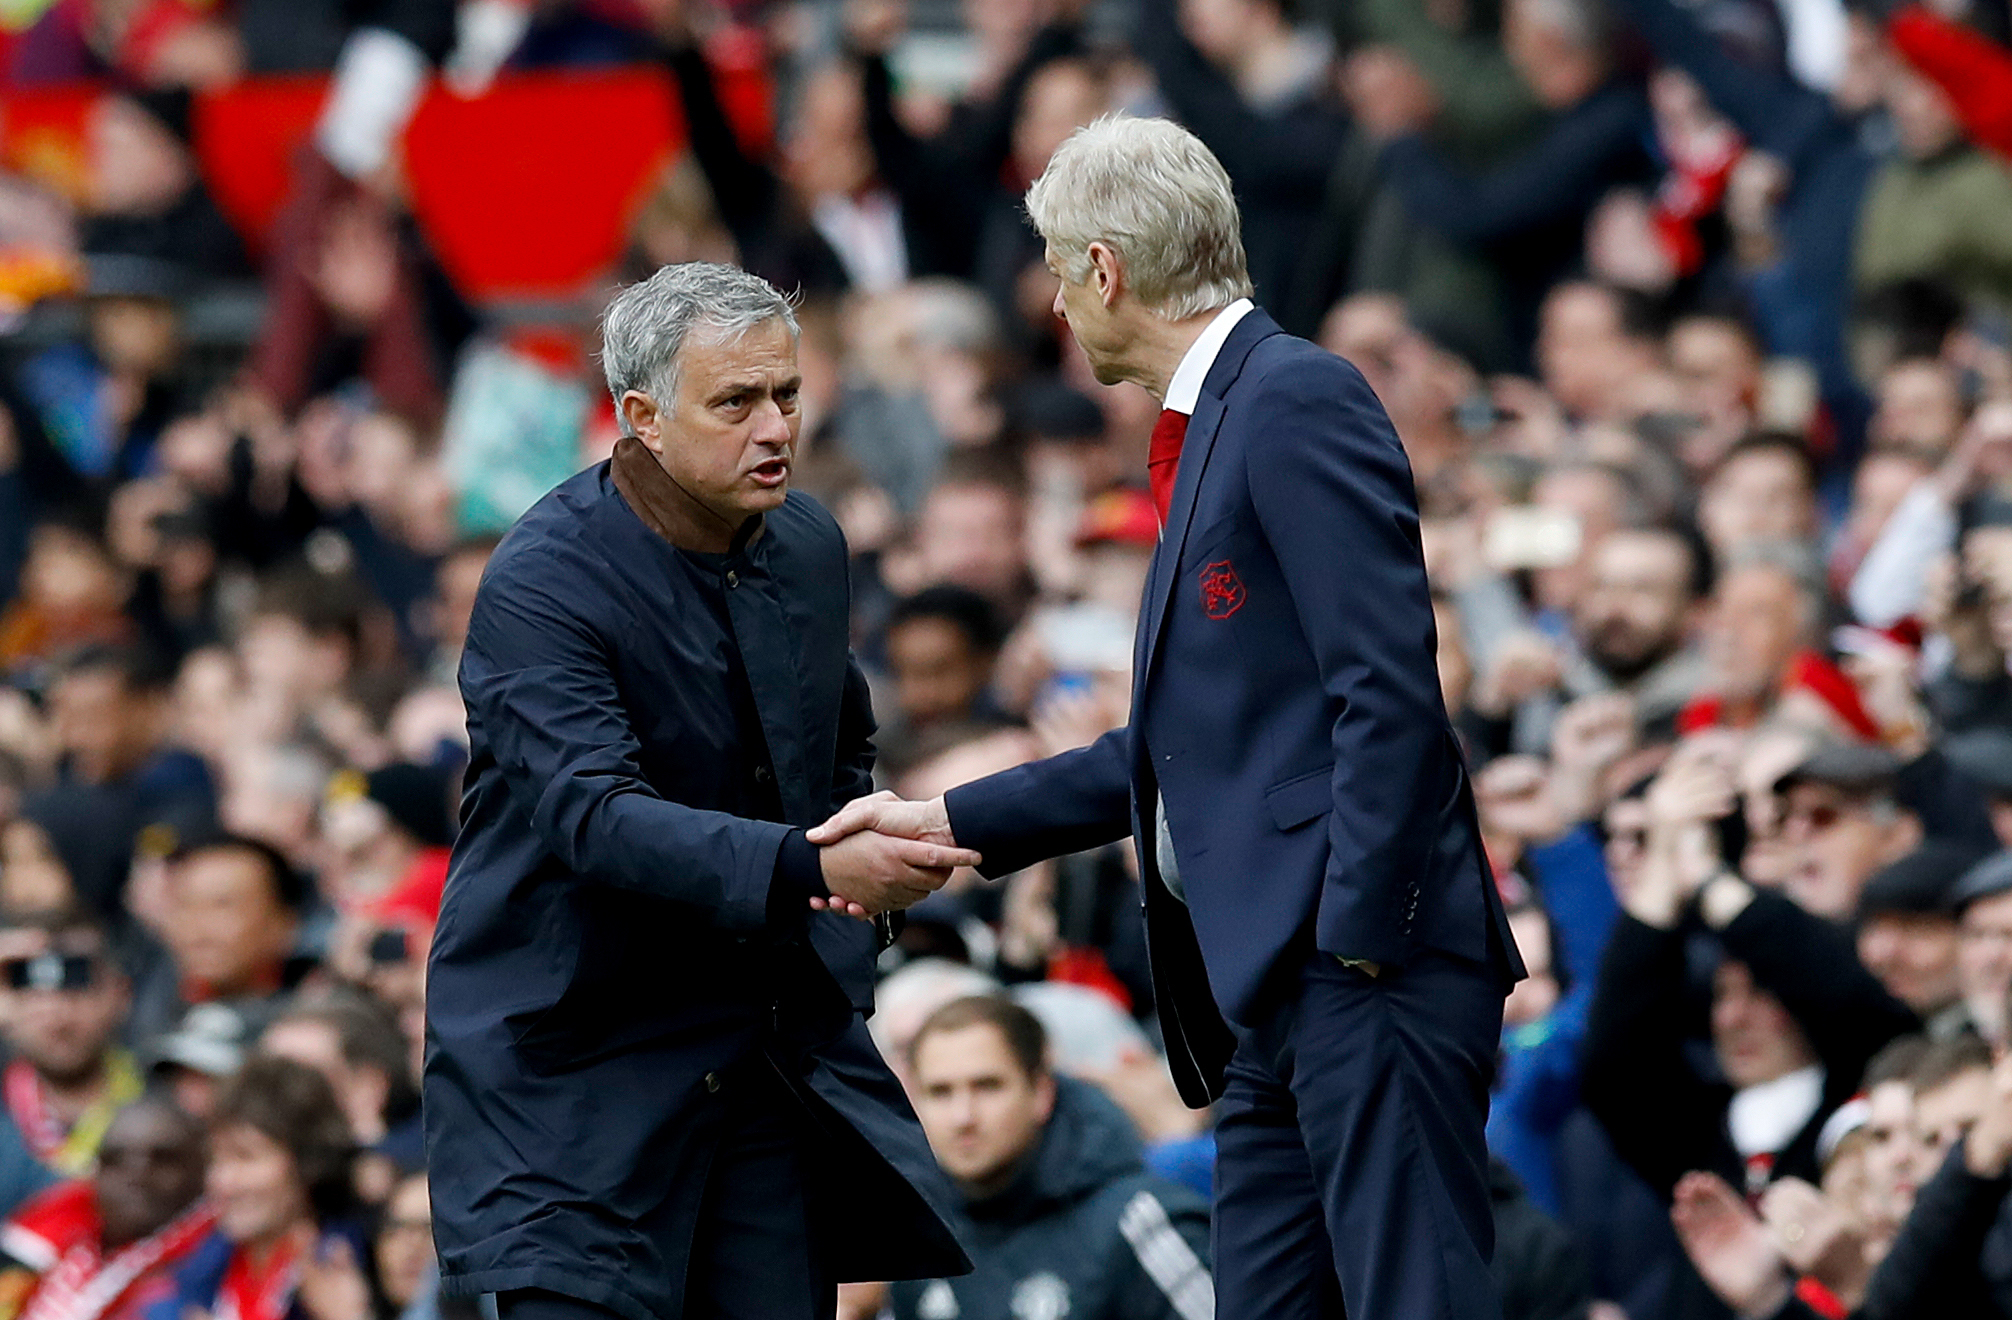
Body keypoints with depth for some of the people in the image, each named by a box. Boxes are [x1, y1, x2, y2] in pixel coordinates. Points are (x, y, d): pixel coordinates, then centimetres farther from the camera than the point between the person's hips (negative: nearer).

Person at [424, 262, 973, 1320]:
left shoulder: (809, 547, 5)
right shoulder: (540, 587, -17)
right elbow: (594, 816, -31)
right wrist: (812, 866, -42)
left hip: (774, 1050, 6)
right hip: (575, 1062, -6)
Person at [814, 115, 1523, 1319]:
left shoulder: (1297, 400, -10)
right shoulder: (1210, 430, 21)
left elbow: (1390, 691, -18)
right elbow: (1182, 745, 26)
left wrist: (1357, 940, -20)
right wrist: (951, 822, 25)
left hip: (1374, 978, -10)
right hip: (1276, 997, 10)